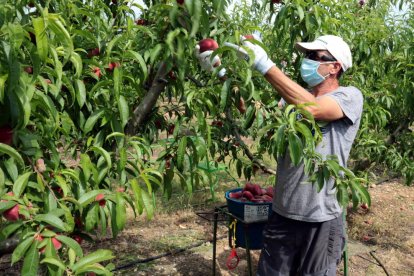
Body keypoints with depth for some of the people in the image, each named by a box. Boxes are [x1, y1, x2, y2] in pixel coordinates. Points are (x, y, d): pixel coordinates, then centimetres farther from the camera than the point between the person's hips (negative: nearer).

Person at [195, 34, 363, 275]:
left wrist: (265, 65, -28)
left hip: (322, 220, -4)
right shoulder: (295, 97, 9)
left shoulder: (350, 96, -7)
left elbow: (312, 108, -26)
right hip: (282, 213, 5)